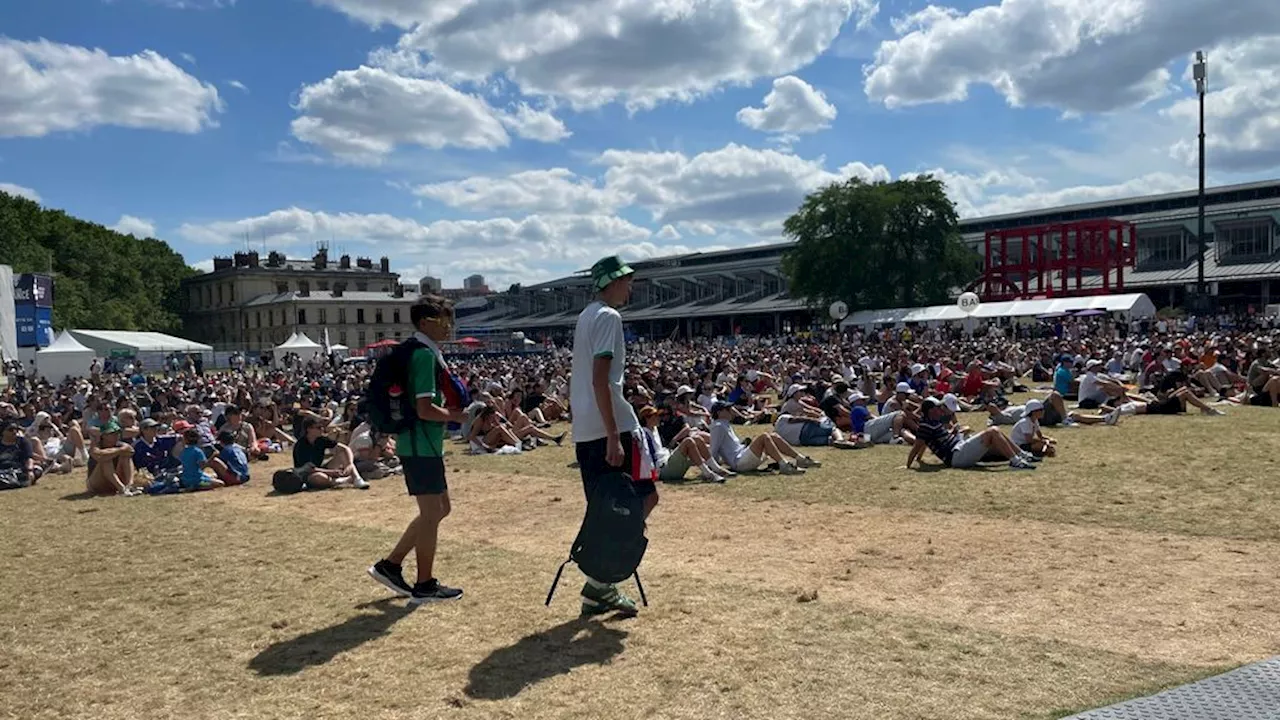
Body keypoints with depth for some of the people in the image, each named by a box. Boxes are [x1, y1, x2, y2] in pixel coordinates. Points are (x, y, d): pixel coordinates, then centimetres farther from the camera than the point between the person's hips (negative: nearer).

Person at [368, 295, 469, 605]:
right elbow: (425, 409, -23)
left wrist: (451, 408, 10)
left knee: (439, 508, 16)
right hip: (422, 445, -10)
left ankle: (391, 564, 20)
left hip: (422, 444, 10)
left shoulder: (425, 352, 14)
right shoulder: (425, 354, -17)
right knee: (431, 513, 0)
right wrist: (456, 416, -9)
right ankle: (425, 585, 11)